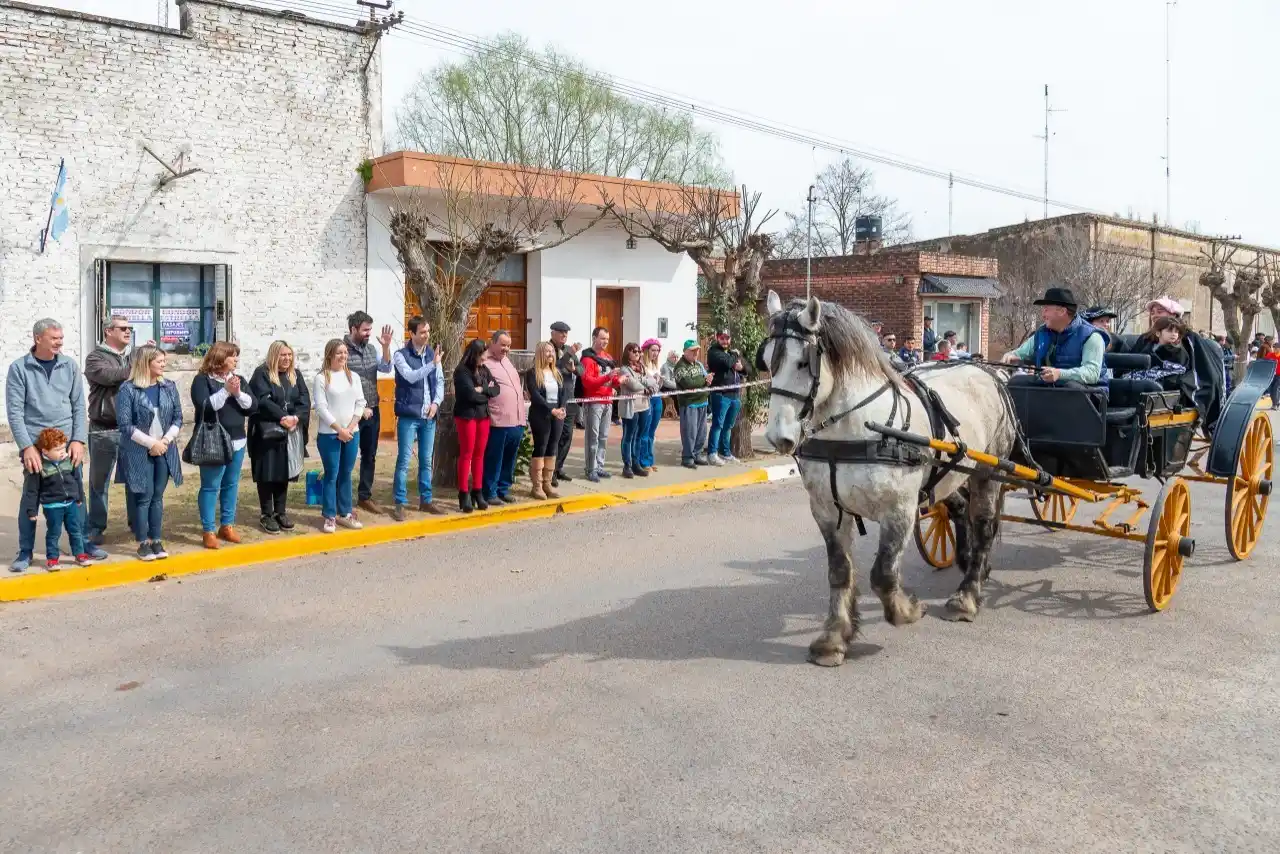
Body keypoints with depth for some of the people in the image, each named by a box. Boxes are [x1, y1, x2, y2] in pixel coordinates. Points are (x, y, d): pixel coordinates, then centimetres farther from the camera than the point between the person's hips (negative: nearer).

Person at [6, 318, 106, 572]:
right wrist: (27, 447, -15)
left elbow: (79, 406, 4)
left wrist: (78, 440, -6)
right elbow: (15, 412, -7)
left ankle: (83, 542, 20)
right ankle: (25, 551, 16)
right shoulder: (19, 368, -3)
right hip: (35, 446, -2)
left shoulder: (69, 366, 4)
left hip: (67, 444, 2)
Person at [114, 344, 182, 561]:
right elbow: (125, 424, -12)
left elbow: (178, 418, 6)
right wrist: (151, 443, -14)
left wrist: (165, 440, -8)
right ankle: (143, 543, 9)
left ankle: (157, 541, 15)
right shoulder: (128, 389, -9)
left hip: (164, 451, 4)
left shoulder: (169, 387, 5)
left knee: (157, 496, 9)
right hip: (139, 452, -4)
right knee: (144, 497, -1)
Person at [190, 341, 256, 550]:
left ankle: (227, 526, 21)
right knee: (210, 487, -4)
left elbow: (252, 407, 4)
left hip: (237, 442, 6)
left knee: (231, 485, 11)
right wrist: (225, 391, -22)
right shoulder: (202, 380, -5)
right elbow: (204, 406, -19)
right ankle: (209, 531, 1)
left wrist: (238, 393, -12)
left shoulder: (239, 379, 11)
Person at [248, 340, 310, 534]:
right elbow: (263, 401, -17)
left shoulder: (295, 374, 10)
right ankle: (267, 515, 9)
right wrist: (283, 417, -20)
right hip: (267, 432, -5)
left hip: (291, 433, 5)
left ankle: (281, 512, 20)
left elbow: (305, 400, 2)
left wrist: (296, 417, -15)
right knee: (267, 474, 0)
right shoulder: (262, 373, -6)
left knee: (285, 472, 10)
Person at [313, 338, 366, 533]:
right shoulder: (321, 378, -5)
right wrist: (339, 429, -14)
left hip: (352, 433, 4)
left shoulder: (353, 377, 9)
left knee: (346, 474, 11)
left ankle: (345, 513, 20)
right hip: (329, 435, -4)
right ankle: (329, 516, 7)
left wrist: (350, 428, -6)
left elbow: (360, 404, 6)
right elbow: (321, 408, -11)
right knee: (331, 475, -1)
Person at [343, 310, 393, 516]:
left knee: (370, 455, 14)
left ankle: (365, 496, 26)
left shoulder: (371, 348, 7)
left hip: (373, 412, 6)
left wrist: (386, 347, -15)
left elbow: (386, 369, -1)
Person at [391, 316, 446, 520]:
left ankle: (426, 500, 21)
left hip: (428, 416, 5)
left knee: (427, 461, 11)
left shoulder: (432, 353, 9)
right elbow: (411, 376, -21)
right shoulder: (401, 355, -6)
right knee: (404, 461, -3)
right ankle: (400, 504, 2)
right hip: (408, 415, -5)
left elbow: (440, 381, 11)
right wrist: (432, 364, -31)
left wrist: (436, 402, -5)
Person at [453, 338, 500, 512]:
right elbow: (471, 395, -19)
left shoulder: (484, 370, 11)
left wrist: (482, 390, -13)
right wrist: (487, 392, -3)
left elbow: (496, 389, 4)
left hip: (483, 416, 6)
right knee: (466, 455, -2)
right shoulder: (462, 371, -10)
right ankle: (464, 495, 2)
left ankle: (478, 492, 15)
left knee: (479, 455, 8)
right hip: (466, 416, -6)